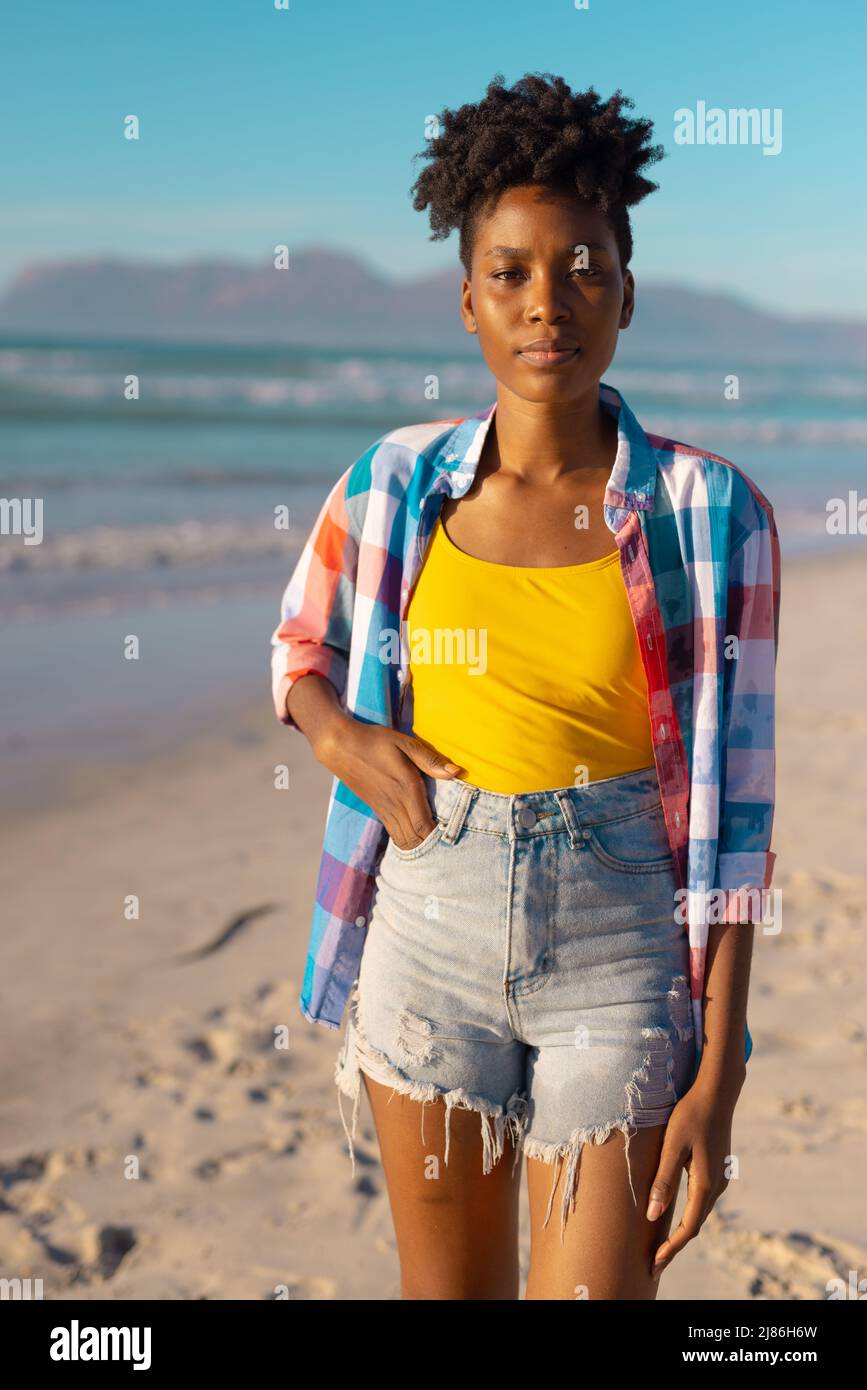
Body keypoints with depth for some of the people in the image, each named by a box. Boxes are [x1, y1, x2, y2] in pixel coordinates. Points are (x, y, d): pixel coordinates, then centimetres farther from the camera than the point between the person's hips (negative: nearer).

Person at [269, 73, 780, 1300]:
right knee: (450, 1289, 16)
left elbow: (730, 812, -7)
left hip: (617, 957, -2)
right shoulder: (397, 485, -2)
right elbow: (298, 649, 16)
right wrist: (345, 740, -7)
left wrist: (715, 1080, -9)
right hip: (431, 935, 3)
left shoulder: (710, 516, -9)